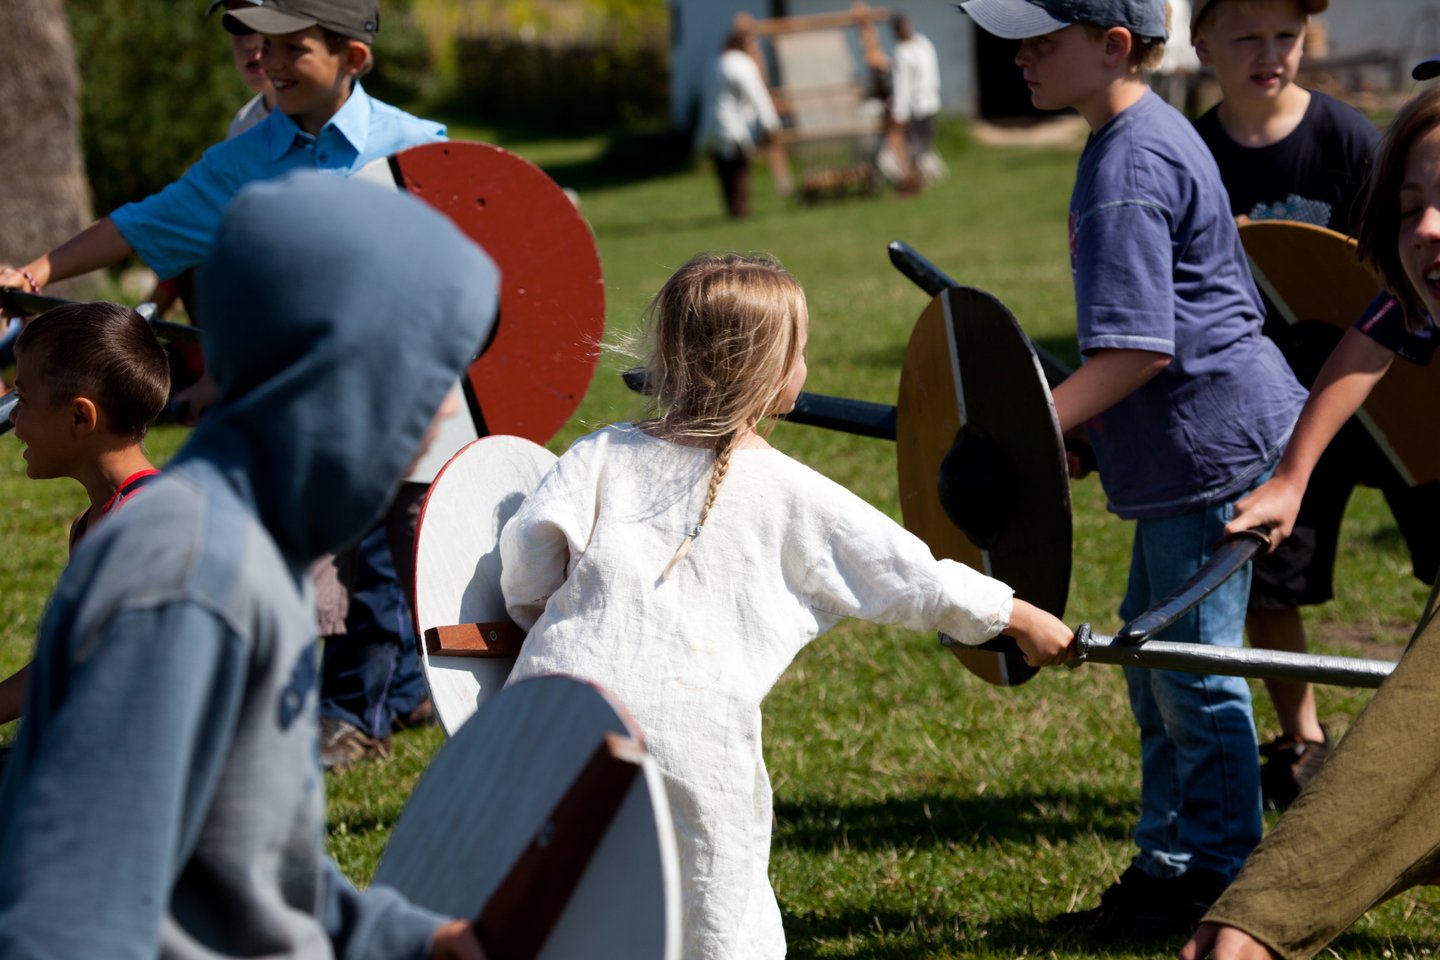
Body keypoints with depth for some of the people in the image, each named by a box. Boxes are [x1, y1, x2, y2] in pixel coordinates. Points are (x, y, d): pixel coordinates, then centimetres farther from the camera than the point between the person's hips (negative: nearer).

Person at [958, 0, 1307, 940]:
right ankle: (1168, 866, 27)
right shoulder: (1154, 133, 12)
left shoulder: (1128, 169, -20)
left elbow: (1138, 347, -26)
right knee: (1155, 655, 18)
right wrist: (1083, 431, 21)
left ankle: (1219, 879, 10)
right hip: (1190, 446, 11)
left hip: (1210, 441, -11)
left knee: (1196, 672, -1)